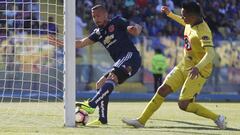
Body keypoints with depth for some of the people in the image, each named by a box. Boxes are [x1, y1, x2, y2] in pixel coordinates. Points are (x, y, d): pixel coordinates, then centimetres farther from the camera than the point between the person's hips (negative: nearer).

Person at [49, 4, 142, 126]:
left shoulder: (117, 22, 4)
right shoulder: (98, 33, 21)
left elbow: (137, 27, -5)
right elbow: (82, 43, 18)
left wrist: (135, 29, -30)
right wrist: (62, 44, 9)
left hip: (131, 56, -9)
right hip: (120, 64, 9)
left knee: (112, 76, -28)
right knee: (100, 84, 6)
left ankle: (91, 105, -43)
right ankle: (103, 119, 2)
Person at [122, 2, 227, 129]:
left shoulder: (203, 31, -24)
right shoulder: (190, 23, 3)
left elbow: (210, 53, -36)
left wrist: (198, 67, -51)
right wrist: (169, 14, 35)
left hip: (198, 71, -9)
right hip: (184, 65, 9)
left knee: (184, 105, -15)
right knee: (163, 90, 4)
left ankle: (217, 118, -1)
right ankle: (141, 120, 11)